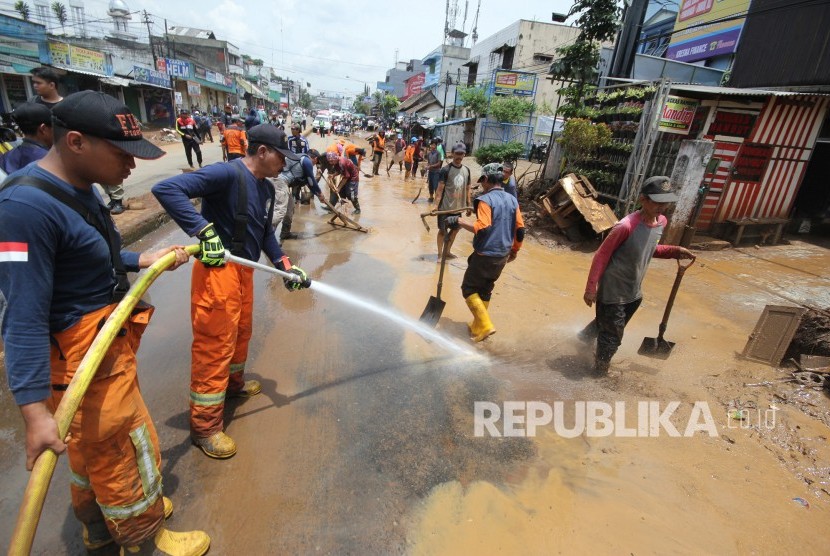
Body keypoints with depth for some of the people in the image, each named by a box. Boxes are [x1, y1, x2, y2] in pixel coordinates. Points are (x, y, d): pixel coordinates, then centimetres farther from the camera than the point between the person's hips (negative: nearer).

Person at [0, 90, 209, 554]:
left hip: (106, 342, 9)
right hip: (81, 359, -9)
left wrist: (142, 260, 9)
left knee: (95, 447, 26)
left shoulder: (79, 187, 5)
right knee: (129, 452, 9)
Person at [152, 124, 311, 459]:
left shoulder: (266, 189, 10)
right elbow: (166, 189, -25)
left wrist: (285, 266, 8)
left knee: (241, 332, 25)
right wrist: (204, 231, -31)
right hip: (218, 270, -9)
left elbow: (265, 233, 16)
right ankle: (205, 426, 17)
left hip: (244, 269, 9)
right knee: (214, 345, 0)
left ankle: (234, 383, 51)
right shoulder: (227, 174, -18)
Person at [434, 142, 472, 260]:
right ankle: (440, 254, 14)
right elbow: (440, 189, -15)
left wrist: (469, 205, 12)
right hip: (445, 207, -6)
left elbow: (467, 189, 13)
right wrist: (436, 205, -24)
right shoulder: (446, 170, -11)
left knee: (455, 229, 15)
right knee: (443, 230, 3)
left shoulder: (466, 170, 6)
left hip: (459, 207, 6)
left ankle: (447, 251, 31)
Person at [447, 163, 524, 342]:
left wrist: (459, 221, -21)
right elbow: (520, 230, 8)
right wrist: (514, 250, 19)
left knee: (469, 288, 8)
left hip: (485, 255, -7)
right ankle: (477, 326, 28)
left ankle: (484, 325, 2)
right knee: (485, 290, 19)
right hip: (502, 256, 7)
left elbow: (482, 228, -28)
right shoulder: (512, 200, 6)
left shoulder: (486, 200, -16)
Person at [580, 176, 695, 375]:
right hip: (612, 292, -7)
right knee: (613, 336, 4)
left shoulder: (661, 222, -2)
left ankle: (586, 336, 54)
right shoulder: (626, 226, -27)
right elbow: (601, 256, -20)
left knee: (608, 324, 26)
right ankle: (600, 370, 27)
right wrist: (591, 288, -19)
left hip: (634, 292, 8)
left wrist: (675, 251, -1)